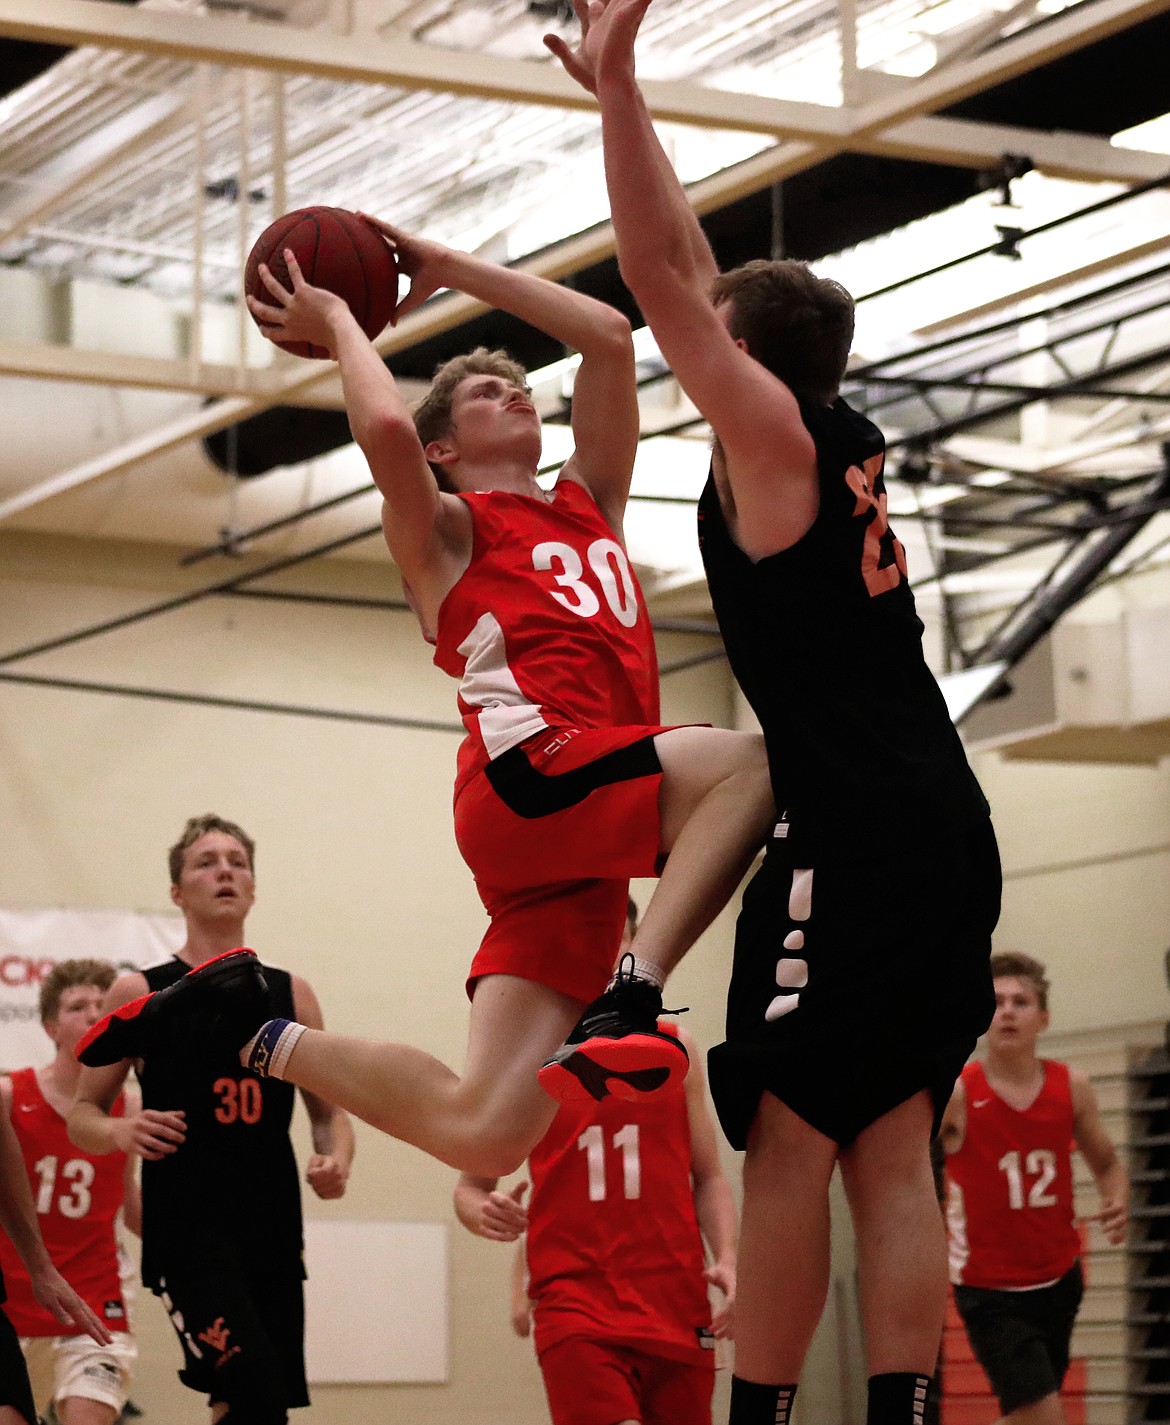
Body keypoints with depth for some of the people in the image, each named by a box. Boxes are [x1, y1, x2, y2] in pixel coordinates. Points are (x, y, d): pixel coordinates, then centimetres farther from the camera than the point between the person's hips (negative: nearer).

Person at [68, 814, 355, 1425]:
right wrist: (119, 1131, -17)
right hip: (186, 1230, -4)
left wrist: (336, 1161, -4)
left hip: (273, 1232, 4)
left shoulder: (290, 994, 11)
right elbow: (82, 1116, 5)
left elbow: (328, 1110, 18)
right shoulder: (141, 994, 2)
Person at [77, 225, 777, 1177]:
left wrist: (448, 268, 31)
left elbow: (610, 337, 28)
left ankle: (260, 1032, 11)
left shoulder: (590, 504, 31)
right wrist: (338, 322, 9)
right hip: (532, 774, -6)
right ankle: (629, 1001, -32)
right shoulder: (446, 529, 13)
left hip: (590, 837, 6)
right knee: (759, 763, -28)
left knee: (479, 1130, -7)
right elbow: (386, 428, -10)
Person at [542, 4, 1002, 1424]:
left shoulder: (770, 428, -1)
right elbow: (698, 276, 28)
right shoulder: (845, 445, 20)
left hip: (850, 832, -8)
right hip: (943, 825, 8)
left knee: (789, 1137, -8)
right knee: (891, 1155, 4)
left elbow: (662, 277, -6)